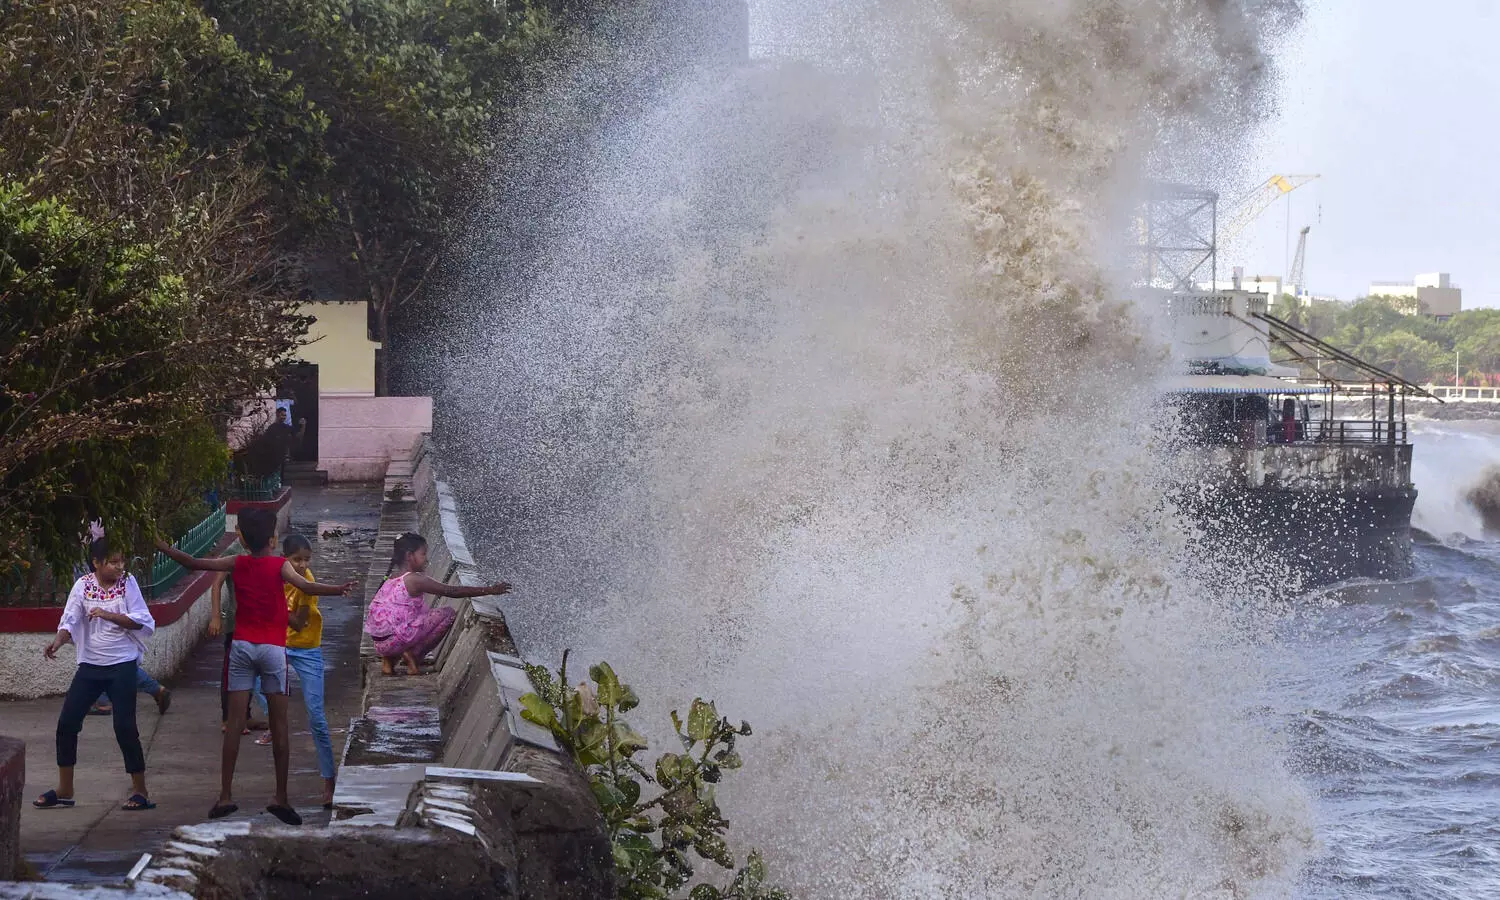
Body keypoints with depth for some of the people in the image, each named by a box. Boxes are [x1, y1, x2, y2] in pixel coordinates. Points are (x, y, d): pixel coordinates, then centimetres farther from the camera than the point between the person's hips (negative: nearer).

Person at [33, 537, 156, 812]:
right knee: (67, 722, 1)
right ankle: (64, 791, 14)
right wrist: (57, 643, -26)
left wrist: (107, 615, -19)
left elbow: (139, 621, -7)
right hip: (90, 665, 3)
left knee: (125, 727, -6)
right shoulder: (83, 586, -1)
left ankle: (140, 790, 6)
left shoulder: (127, 583, -4)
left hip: (122, 665, -3)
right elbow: (70, 620, -7)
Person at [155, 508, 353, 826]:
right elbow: (304, 586, -23)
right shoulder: (279, 565, -5)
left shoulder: (237, 564, 5)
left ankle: (226, 795, -2)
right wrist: (338, 590, -32)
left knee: (235, 722, 1)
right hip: (273, 649, -3)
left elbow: (193, 563, 12)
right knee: (279, 724, 0)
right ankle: (280, 797, -3)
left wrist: (163, 548, 25)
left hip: (242, 645, 3)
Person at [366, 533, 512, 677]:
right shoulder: (415, 580, -11)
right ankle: (413, 655, -3)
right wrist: (489, 590, -9)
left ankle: (390, 658, 16)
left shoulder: (392, 579, 15)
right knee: (448, 614, -5)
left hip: (378, 642, 9)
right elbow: (452, 591, -12)